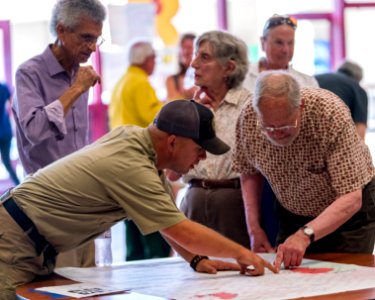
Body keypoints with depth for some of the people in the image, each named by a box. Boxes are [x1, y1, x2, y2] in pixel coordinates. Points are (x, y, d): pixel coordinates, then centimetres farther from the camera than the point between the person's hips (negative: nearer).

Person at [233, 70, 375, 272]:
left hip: (348, 214, -3)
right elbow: (249, 172, 1)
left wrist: (305, 235, -47)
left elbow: (351, 199, -36)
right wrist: (253, 228, -7)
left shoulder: (332, 115, -34)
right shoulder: (247, 119, -21)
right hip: (293, 215, 4)